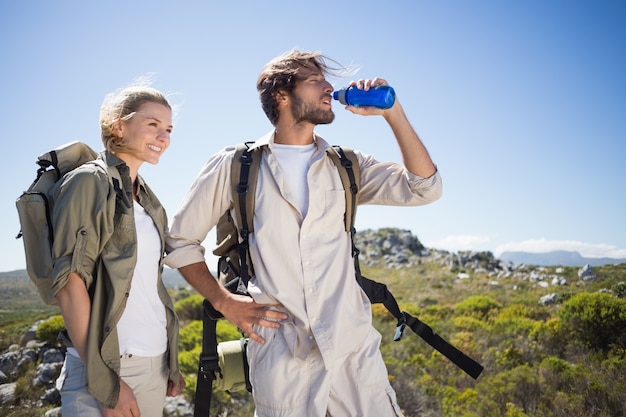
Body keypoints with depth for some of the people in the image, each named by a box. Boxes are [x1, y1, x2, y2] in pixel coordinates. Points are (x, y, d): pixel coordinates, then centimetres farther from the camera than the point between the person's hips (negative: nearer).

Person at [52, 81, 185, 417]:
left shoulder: (148, 199, 12)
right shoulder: (89, 182, -8)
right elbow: (69, 281, -15)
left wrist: (171, 362, 11)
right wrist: (104, 380, -18)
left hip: (156, 364, 7)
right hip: (104, 366, -7)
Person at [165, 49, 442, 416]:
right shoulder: (234, 166, 1)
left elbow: (424, 187, 0)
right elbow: (180, 240, 8)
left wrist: (391, 111, -5)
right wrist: (225, 302, -1)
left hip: (354, 345, 3)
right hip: (281, 354, -2)